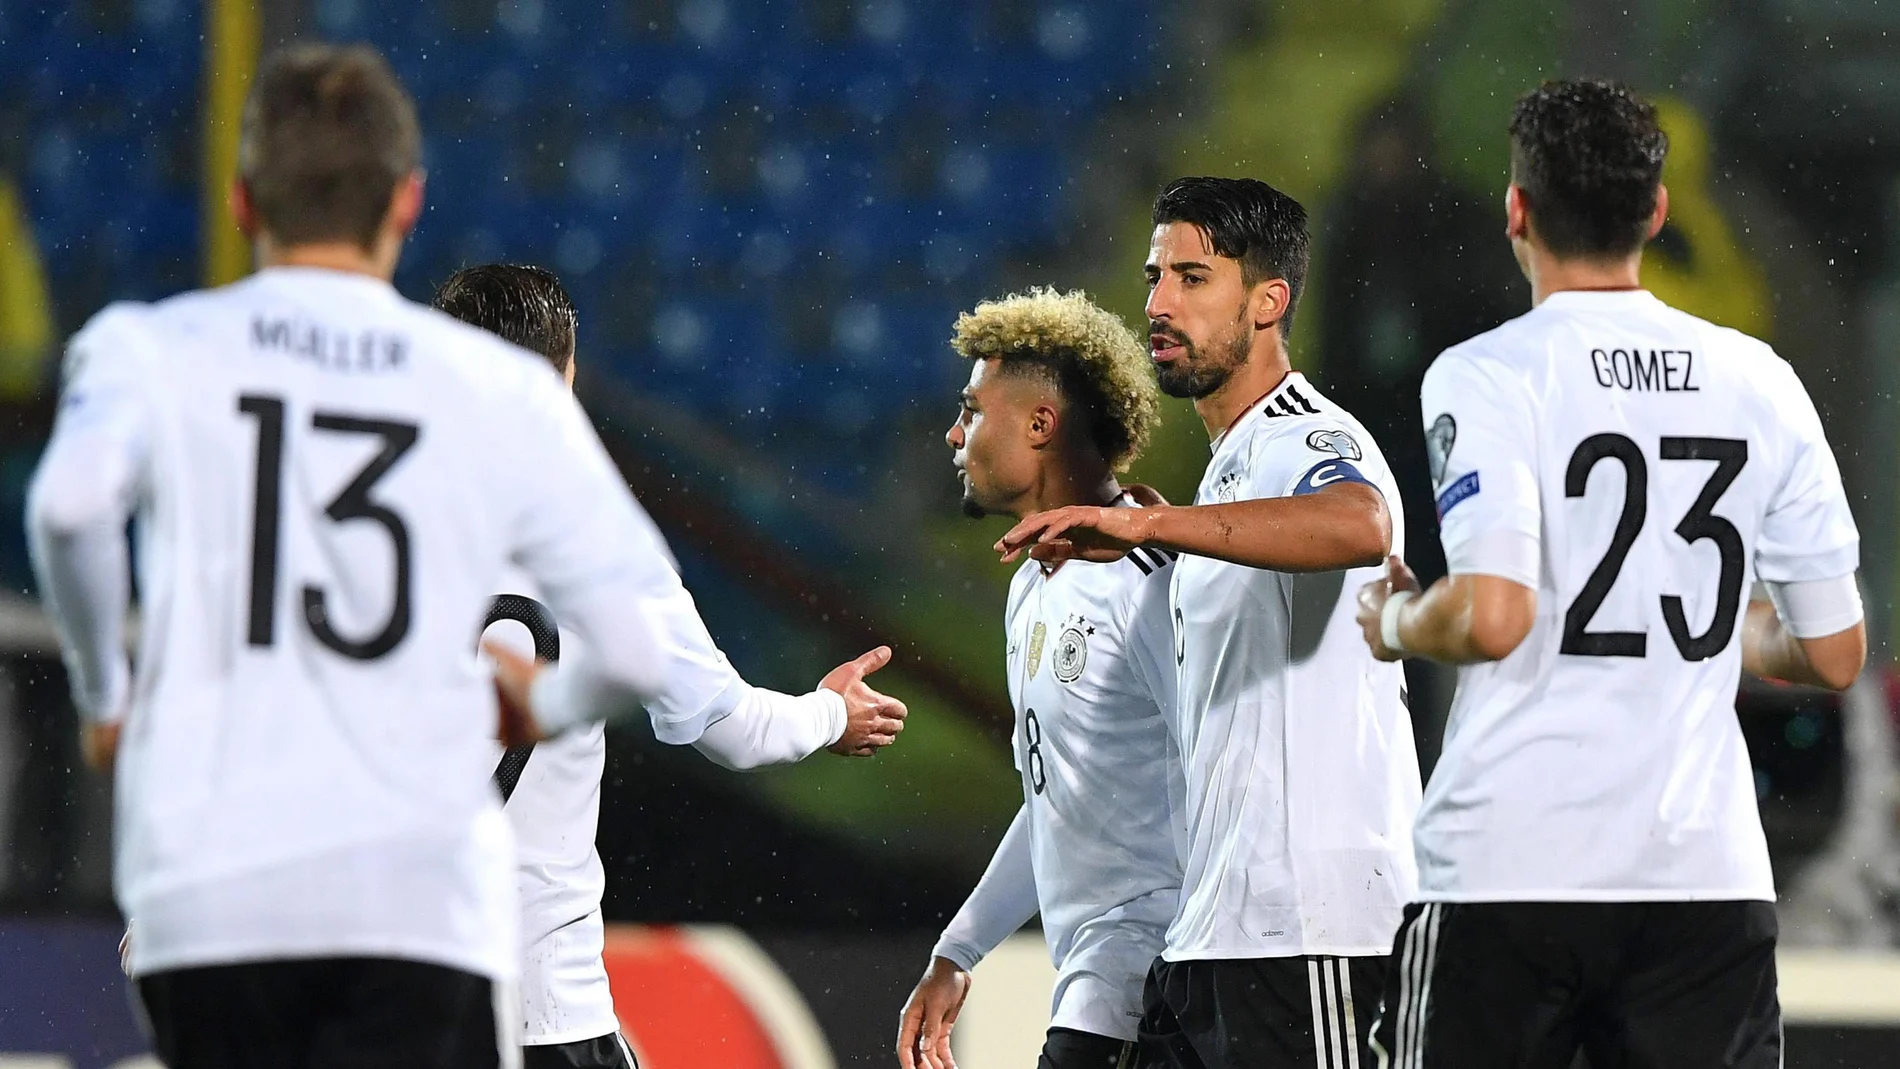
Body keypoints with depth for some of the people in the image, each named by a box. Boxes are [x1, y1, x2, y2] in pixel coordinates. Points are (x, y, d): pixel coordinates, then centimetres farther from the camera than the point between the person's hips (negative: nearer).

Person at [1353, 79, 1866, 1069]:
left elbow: (1493, 617, -18)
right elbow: (1837, 654, 9)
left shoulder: (1485, 377, -6)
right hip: (1711, 873, 3)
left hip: (1509, 871, -3)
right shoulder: (1761, 383, 7)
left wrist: (1396, 625, 3)